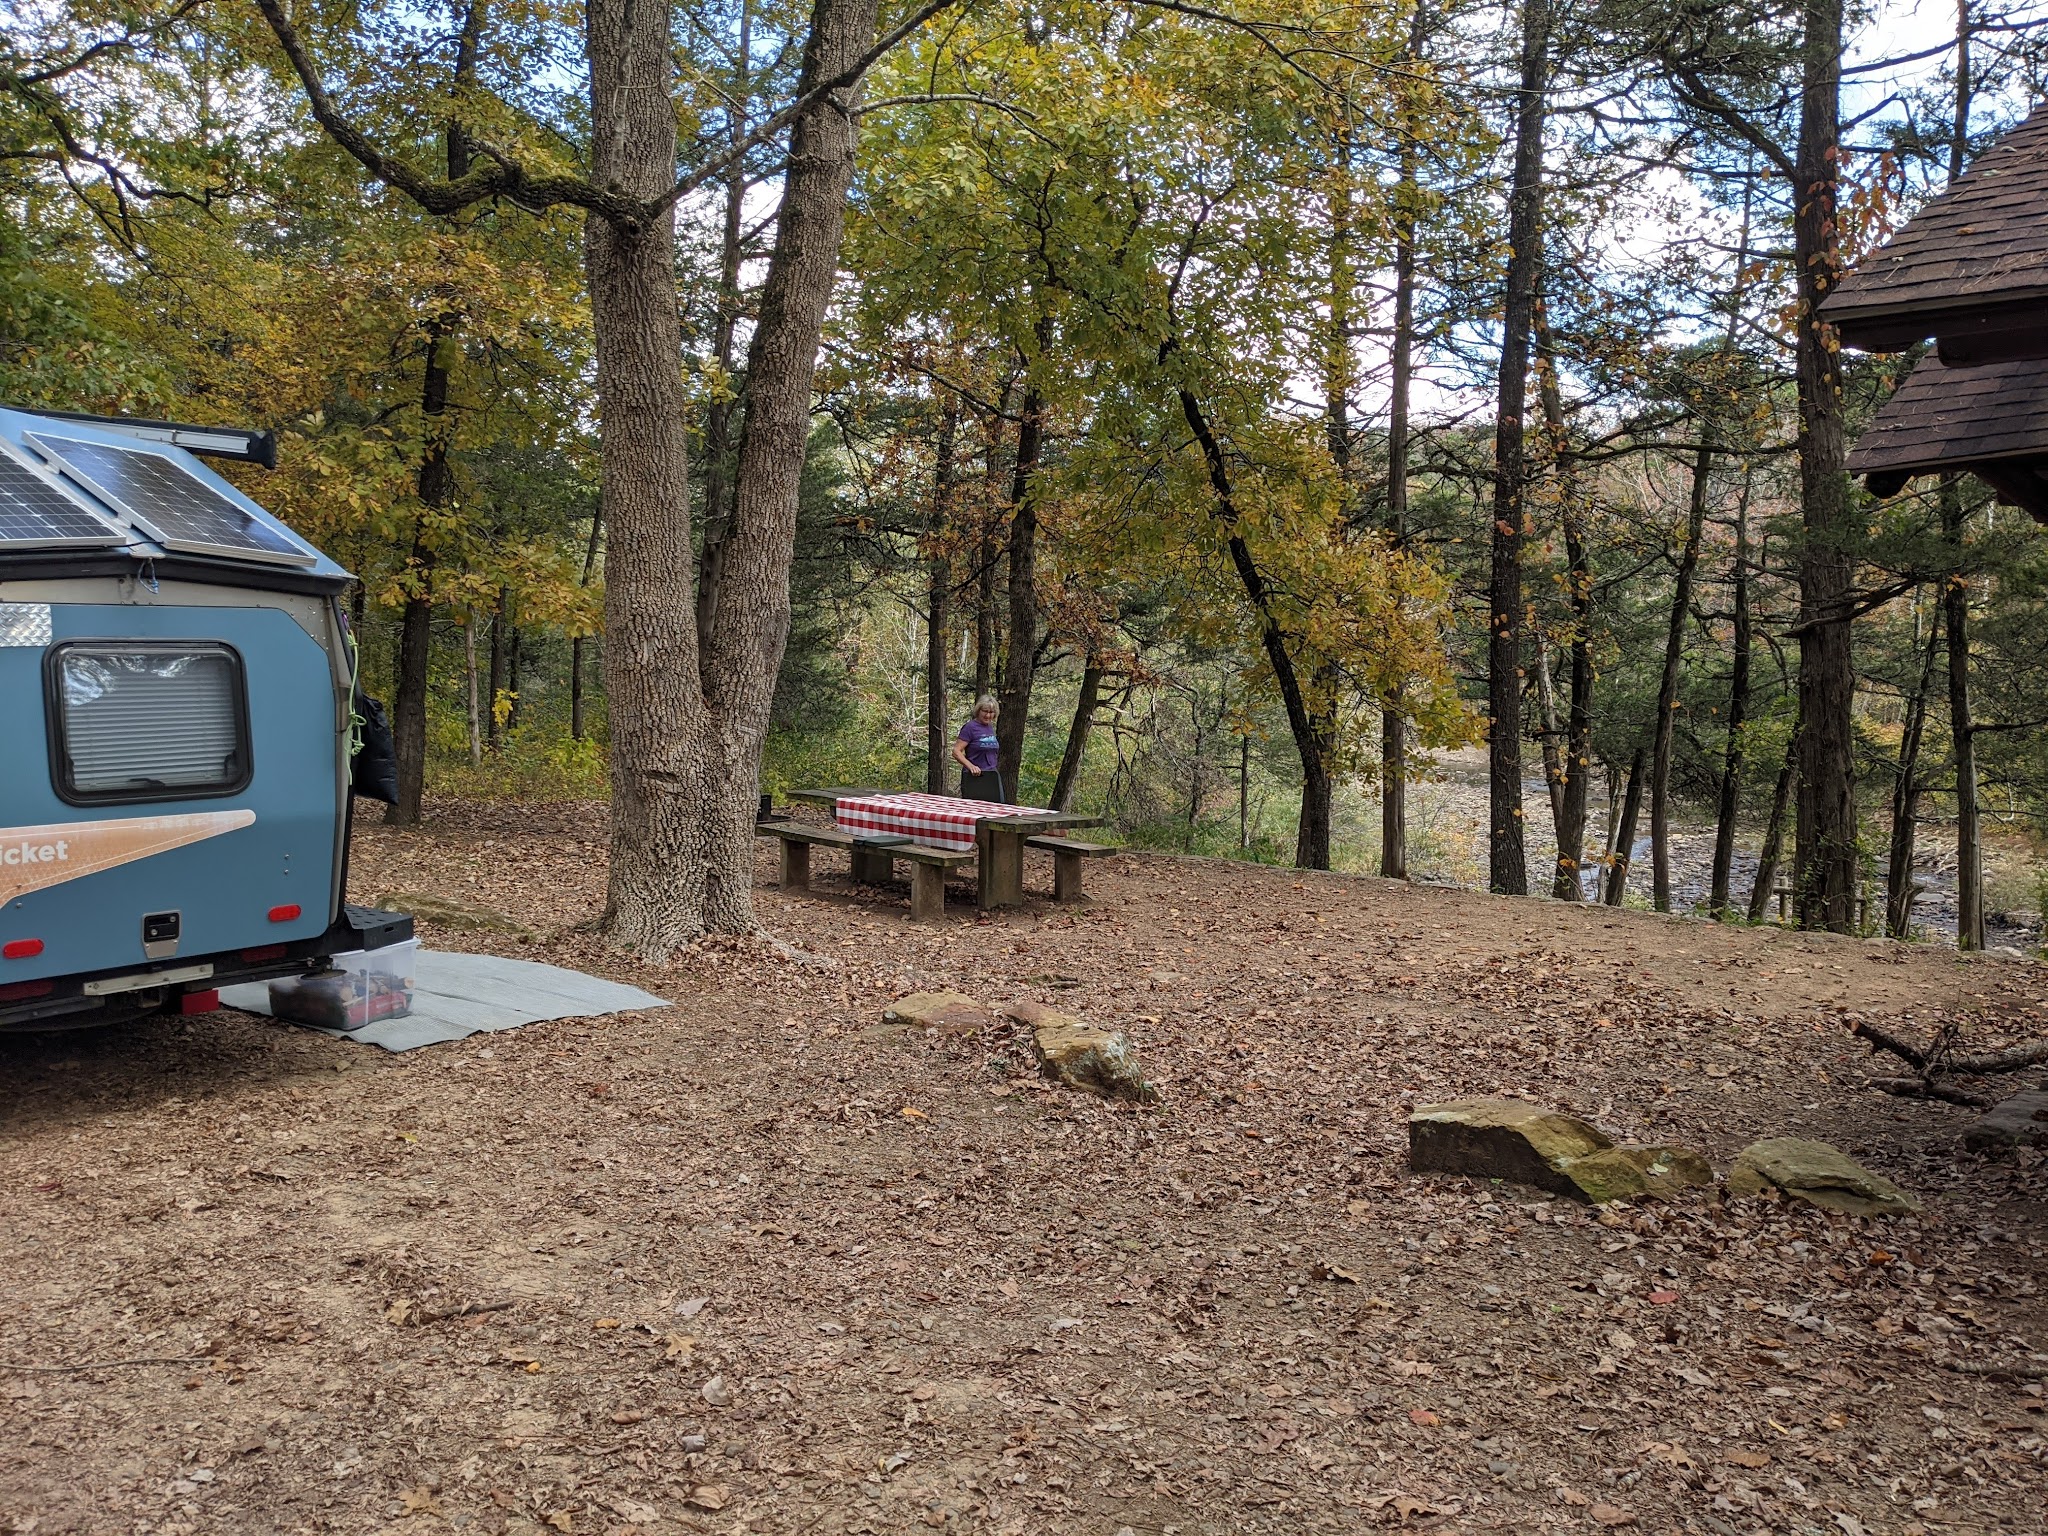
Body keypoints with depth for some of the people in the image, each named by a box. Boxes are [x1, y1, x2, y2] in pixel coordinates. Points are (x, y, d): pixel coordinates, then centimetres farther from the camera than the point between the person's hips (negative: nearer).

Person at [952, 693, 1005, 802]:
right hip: (974, 777, -7)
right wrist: (971, 766, -28)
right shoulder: (970, 727, -9)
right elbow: (956, 752, -15)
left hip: (991, 777, 7)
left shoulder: (991, 727, 13)